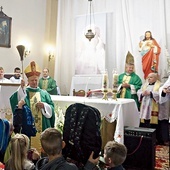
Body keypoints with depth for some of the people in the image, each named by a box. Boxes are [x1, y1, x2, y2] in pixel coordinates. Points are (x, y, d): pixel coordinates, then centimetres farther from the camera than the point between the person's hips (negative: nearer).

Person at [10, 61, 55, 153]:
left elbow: (51, 108, 7)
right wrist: (21, 87, -27)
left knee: (42, 146, 5)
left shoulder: (44, 93, 11)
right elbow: (16, 99, -15)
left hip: (42, 127, 2)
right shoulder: (24, 92, 6)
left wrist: (44, 105, -12)